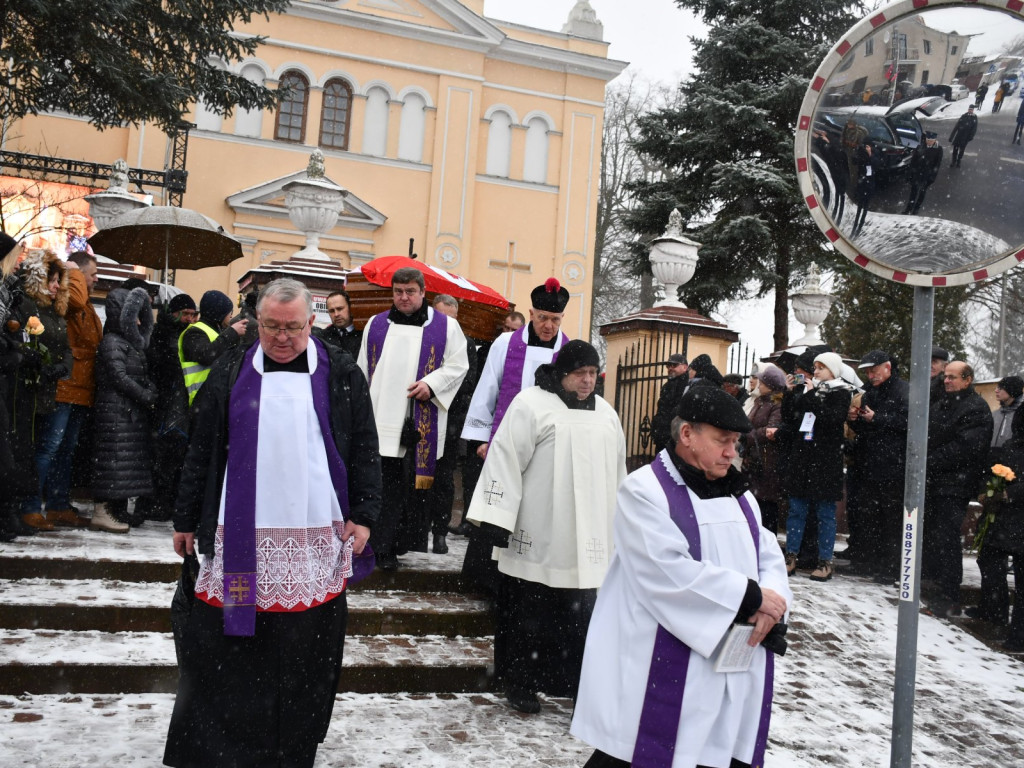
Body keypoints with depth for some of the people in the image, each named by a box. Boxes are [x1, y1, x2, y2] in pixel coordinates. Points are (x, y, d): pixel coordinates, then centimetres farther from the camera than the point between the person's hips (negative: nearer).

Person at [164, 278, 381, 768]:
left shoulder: (341, 374, 4)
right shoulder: (232, 371, 7)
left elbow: (364, 450, 5)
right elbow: (202, 450, 9)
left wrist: (363, 516, -2)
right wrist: (187, 521, 9)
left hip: (317, 538, 0)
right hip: (239, 538, 1)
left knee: (305, 653, 7)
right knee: (222, 653, 3)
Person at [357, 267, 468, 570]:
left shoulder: (446, 327, 4)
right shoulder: (376, 324, 12)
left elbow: (458, 366, 3)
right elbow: (363, 370, 16)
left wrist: (431, 384, -13)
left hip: (423, 420, -2)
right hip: (383, 419, 2)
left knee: (418, 482, 3)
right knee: (385, 483, 2)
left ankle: (408, 539, 17)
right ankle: (383, 546, 8)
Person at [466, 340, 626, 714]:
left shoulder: (606, 414, 14)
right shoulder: (531, 405, -6)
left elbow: (617, 471, 21)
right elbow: (506, 460, -10)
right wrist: (497, 519, -14)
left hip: (588, 538, 5)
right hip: (539, 536, -5)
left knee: (582, 612, 6)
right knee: (530, 612, 5)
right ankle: (520, 682, 20)